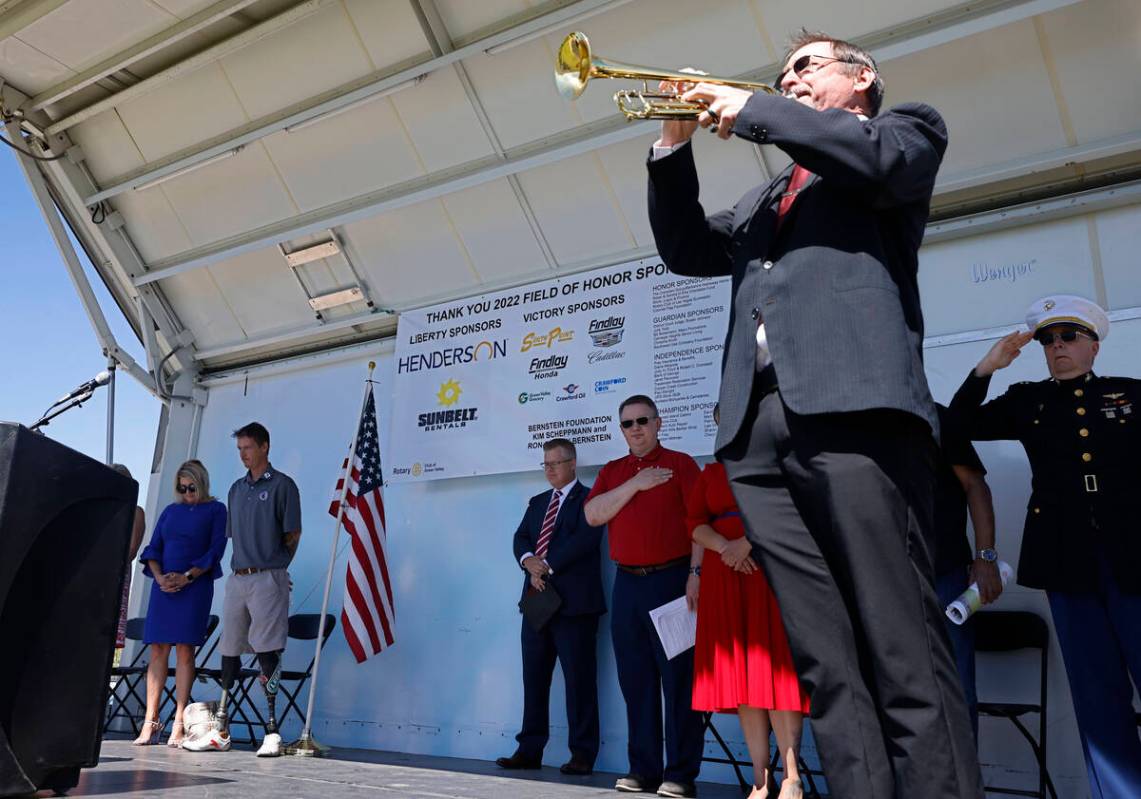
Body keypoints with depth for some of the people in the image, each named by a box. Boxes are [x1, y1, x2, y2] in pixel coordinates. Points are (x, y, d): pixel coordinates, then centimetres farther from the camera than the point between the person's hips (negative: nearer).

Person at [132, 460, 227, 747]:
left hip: (195, 586, -4)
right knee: (158, 650, 1)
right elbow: (153, 548, 13)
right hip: (163, 586, 4)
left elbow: (215, 551, -4)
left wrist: (186, 577, -13)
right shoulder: (170, 510, 18)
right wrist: (159, 577, -5)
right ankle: (151, 721, 5)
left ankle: (179, 723, -4)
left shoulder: (215, 510, 5)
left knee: (184, 650, -7)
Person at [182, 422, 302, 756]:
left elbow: (293, 534, -3)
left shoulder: (282, 485, -3)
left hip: (267, 579, -7)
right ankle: (221, 731, 17)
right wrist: (245, 563, 12)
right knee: (229, 651, 9)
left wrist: (275, 565, 5)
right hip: (237, 578, 7)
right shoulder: (237, 488, 17)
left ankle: (272, 731, -2)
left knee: (267, 651, -7)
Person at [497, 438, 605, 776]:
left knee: (579, 678, -1)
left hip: (574, 603, -7)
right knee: (534, 677, 9)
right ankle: (530, 750, 17)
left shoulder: (588, 499, -1)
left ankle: (582, 754, 7)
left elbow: (584, 539, -15)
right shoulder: (537, 502, 20)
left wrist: (547, 567, -15)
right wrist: (528, 560, -11)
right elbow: (520, 538, 11)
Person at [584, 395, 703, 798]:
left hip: (672, 579, -4)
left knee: (678, 678, -2)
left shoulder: (679, 463, 3)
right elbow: (593, 515, 1)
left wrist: (695, 574, -13)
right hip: (627, 583, 5)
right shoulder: (612, 472, 16)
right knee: (635, 679, 8)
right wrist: (634, 485, -7)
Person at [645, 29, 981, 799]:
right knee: (825, 659, 1)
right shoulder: (770, 196, 34)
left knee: (903, 648, -10)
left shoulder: (907, 127, 18)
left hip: (854, 407, -6)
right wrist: (676, 146, 18)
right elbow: (688, 250, 28)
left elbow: (879, 160, -4)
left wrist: (749, 110, 3)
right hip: (762, 425, 6)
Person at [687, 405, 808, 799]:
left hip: (771, 572, -4)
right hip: (725, 578, 4)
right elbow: (695, 521, 7)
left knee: (775, 668, -9)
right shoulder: (712, 471, 18)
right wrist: (724, 546, -12)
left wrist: (747, 541, -15)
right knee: (740, 672, 0)